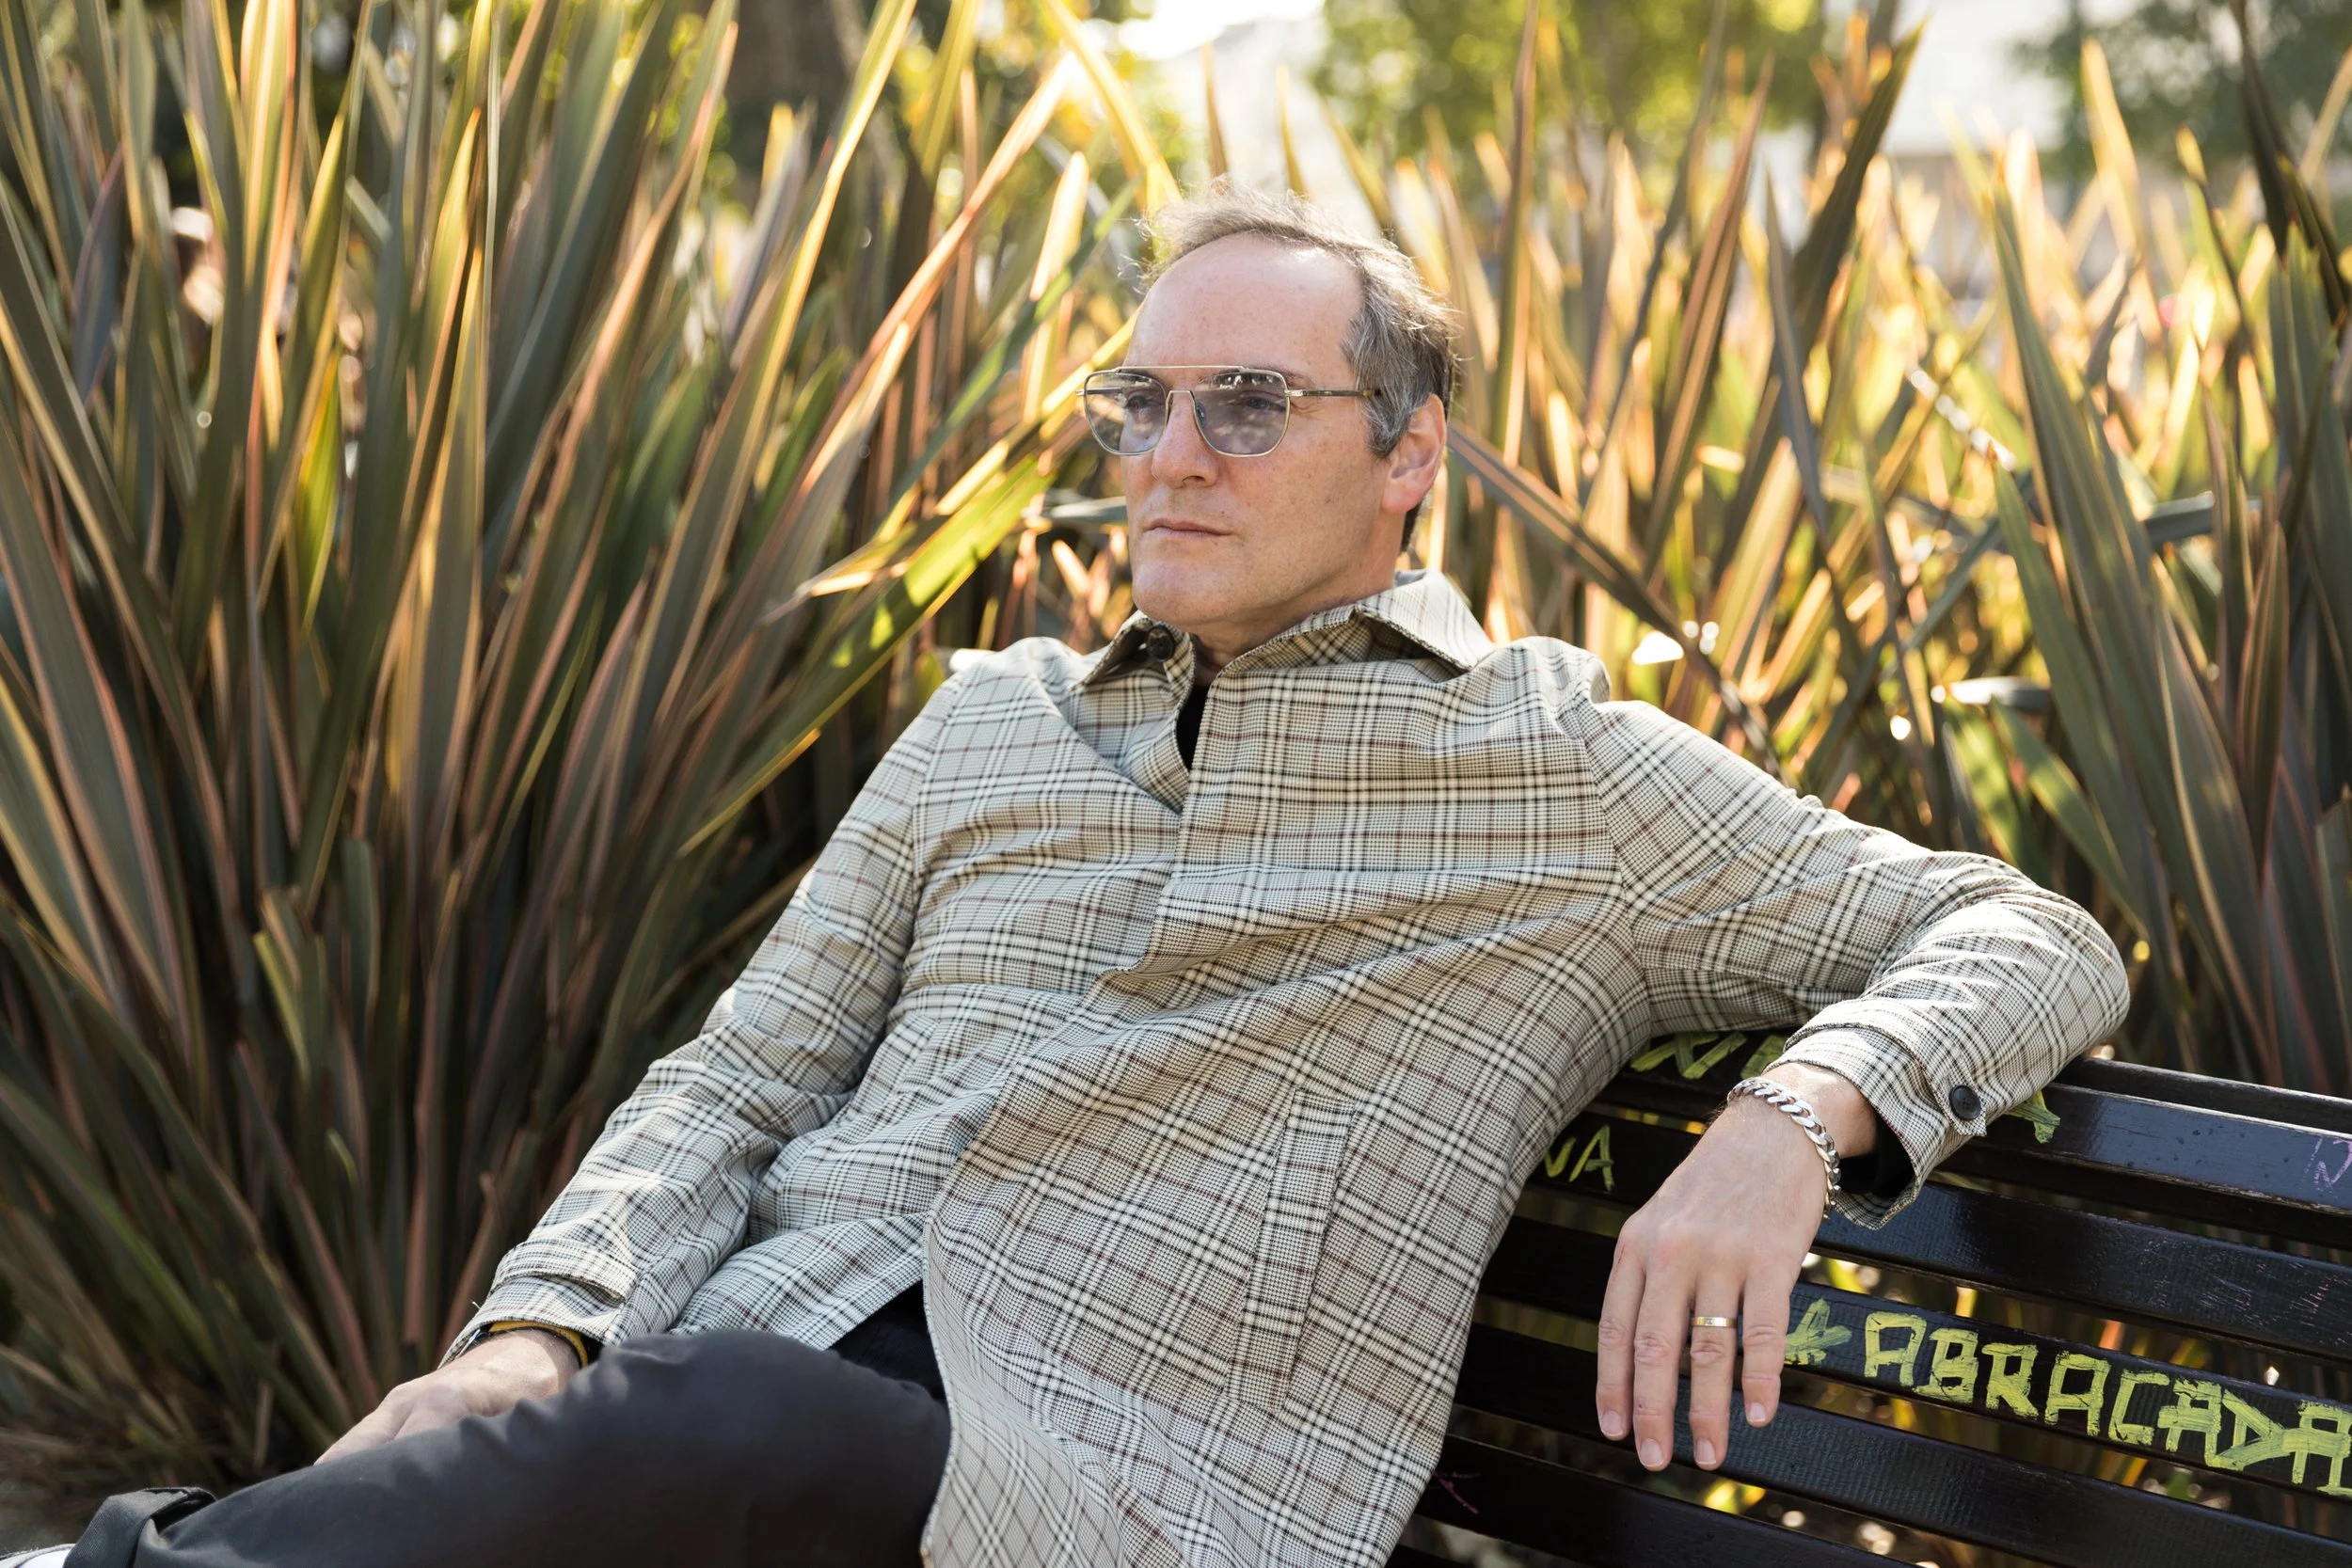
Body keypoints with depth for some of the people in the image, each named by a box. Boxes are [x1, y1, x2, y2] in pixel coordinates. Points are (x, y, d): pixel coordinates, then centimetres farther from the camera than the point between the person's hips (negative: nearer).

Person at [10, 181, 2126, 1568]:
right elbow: (741, 1079, 19)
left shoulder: (1570, 774, 11)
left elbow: (2031, 938, 11)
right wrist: (544, 1321, -2)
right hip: (766, 1355, 4)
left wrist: (1795, 1118, -12)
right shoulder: (992, 724, 23)